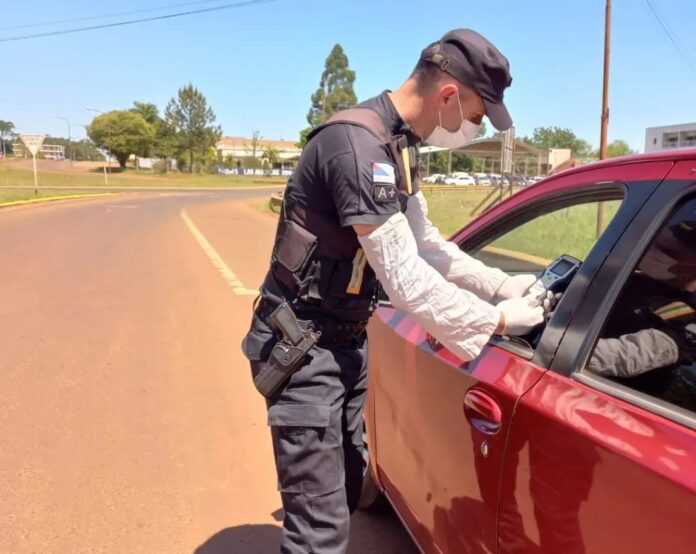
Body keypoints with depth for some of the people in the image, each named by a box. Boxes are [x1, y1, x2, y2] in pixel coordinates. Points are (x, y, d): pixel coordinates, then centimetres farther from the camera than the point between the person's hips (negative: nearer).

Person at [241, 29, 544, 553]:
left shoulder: (399, 145, 7)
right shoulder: (357, 144, -25)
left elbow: (426, 244, 14)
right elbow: (404, 278, -27)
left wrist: (500, 284, 6)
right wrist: (496, 319, -15)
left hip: (348, 339, 10)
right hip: (304, 344, -9)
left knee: (345, 492, 22)